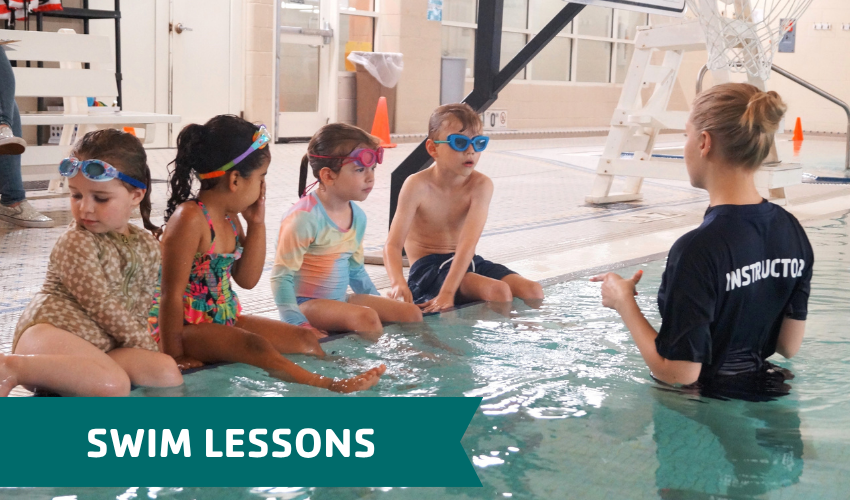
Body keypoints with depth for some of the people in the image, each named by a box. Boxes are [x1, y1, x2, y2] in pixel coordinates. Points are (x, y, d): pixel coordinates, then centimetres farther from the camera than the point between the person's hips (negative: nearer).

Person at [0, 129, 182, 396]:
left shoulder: (148, 246, 11)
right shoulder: (76, 242, -7)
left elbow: (141, 304, 14)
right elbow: (100, 304, -12)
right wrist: (143, 345, -9)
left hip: (104, 343, 7)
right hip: (49, 333, -7)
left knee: (169, 374, -15)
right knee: (113, 385, -34)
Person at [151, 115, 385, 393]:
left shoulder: (230, 217, 7)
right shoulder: (190, 219, -21)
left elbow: (247, 279, 9)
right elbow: (172, 293, -23)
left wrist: (257, 224, 1)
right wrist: (174, 356, -22)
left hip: (224, 319, 10)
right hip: (184, 327, -10)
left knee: (304, 338, 5)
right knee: (256, 346, -32)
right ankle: (332, 387, -41)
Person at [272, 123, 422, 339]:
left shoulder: (357, 216, 6)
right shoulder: (304, 217, -20)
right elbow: (282, 276, -20)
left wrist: (381, 307, 18)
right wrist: (297, 323, -29)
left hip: (340, 300, 8)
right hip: (307, 304, -8)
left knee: (412, 313, -4)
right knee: (366, 318, -31)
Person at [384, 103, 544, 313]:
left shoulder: (480, 185, -8)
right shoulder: (418, 186, -14)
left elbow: (468, 243, -22)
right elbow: (393, 245, -19)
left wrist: (447, 292, -36)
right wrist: (399, 284, -41)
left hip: (467, 263, 4)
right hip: (428, 267, -4)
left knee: (533, 291, -14)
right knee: (499, 291, -27)